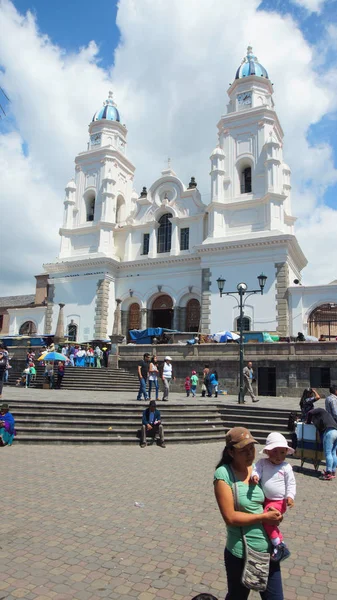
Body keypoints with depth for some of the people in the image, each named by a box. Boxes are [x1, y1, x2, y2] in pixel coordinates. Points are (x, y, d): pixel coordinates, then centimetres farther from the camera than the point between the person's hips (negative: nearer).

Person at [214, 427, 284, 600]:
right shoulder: (223, 473, -19)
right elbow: (230, 517, -21)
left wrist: (276, 510, -6)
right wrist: (264, 517, -17)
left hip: (269, 549, 5)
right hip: (241, 553, -4)